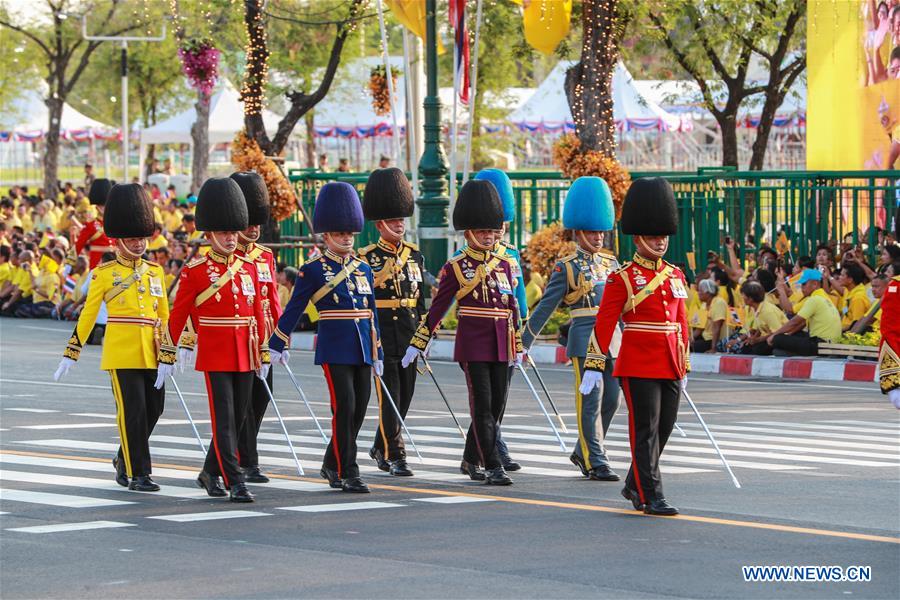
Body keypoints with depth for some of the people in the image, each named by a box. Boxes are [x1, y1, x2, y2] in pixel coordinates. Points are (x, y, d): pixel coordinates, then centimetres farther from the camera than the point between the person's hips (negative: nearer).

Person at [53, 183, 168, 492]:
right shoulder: (104, 274, -1)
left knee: (153, 409, 8)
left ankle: (124, 459, 30)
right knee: (132, 411, -8)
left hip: (150, 353, 5)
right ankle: (138, 474, -2)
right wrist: (71, 353, 1)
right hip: (121, 353, -5)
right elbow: (88, 315, 2)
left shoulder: (155, 271, 12)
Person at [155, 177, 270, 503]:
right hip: (214, 357, -5)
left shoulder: (249, 268, 9)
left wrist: (263, 355, 14)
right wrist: (166, 356, -2)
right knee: (224, 420, -8)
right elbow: (177, 316, -2)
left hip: (244, 357, 5)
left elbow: (257, 314, 14)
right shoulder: (194, 271, -5)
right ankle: (235, 482, -10)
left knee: (238, 419, 11)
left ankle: (210, 472, 27)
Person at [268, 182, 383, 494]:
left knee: (359, 411, 7)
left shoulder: (364, 270, 14)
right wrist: (277, 345, 0)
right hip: (334, 348, -6)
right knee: (344, 408, -11)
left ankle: (331, 466, 23)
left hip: (362, 349, 6)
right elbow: (293, 309, 1)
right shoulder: (313, 270, -2)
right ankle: (348, 473, -6)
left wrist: (378, 355, 16)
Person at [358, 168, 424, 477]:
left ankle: (380, 448, 28)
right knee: (389, 397, -7)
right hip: (381, 333, -5)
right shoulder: (367, 256, -3)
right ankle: (395, 456, -5)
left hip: (408, 335, 5)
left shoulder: (415, 255, 12)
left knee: (404, 397, 10)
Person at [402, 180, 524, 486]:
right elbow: (437, 308, 1)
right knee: (483, 407, -8)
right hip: (473, 343, -5)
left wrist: (518, 347, 17)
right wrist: (417, 344, -1)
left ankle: (471, 459, 24)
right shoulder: (456, 267, -1)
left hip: (501, 345, 5)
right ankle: (493, 467, -9)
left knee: (497, 407, 7)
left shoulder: (505, 265, 11)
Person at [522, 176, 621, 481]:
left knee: (611, 400, 8)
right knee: (591, 400, -6)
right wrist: (524, 341, -6)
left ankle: (583, 452, 24)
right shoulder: (567, 267, -2)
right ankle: (595, 463, -3)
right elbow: (546, 305, -3)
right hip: (584, 338, -6)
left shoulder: (609, 261, 14)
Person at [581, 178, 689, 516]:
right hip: (639, 366, -6)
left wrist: (684, 367, 18)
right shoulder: (622, 279, -5)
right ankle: (651, 496, -4)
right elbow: (604, 323, -7)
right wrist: (594, 366, -12)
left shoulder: (676, 276, 12)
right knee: (645, 431, -5)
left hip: (669, 367, 6)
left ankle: (634, 485, 26)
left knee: (664, 429, 10)